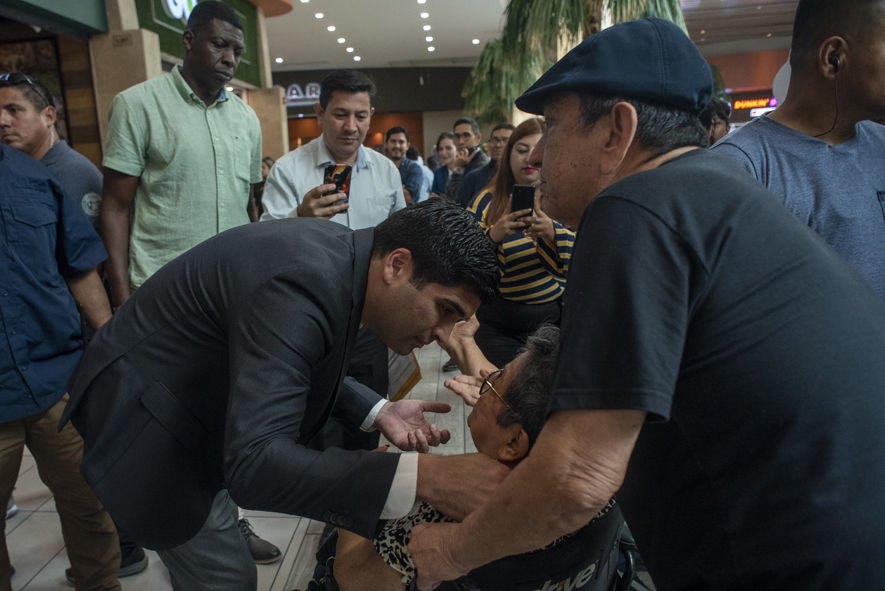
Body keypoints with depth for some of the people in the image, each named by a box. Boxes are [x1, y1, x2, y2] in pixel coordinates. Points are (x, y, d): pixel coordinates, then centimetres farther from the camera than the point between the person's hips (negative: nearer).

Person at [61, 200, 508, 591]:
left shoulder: (338, 251, -8)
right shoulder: (305, 281, -37)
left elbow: (298, 364, 6)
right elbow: (252, 465, -42)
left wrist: (377, 412, -7)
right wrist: (421, 477, -45)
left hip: (189, 395, 9)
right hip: (140, 411, -8)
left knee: (215, 526, 24)